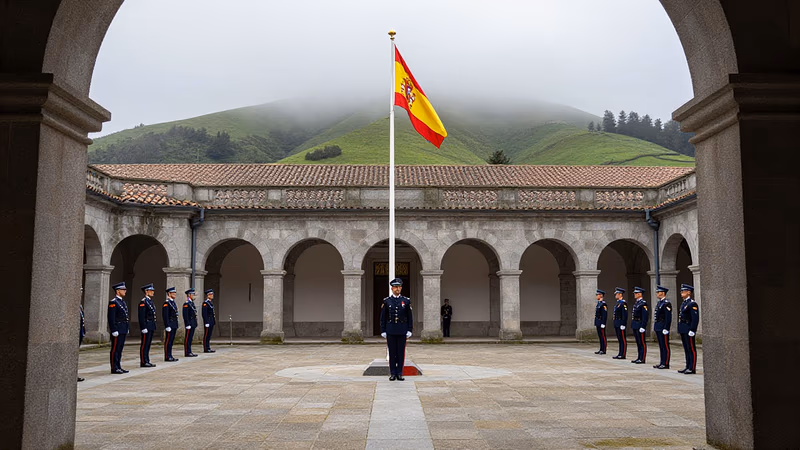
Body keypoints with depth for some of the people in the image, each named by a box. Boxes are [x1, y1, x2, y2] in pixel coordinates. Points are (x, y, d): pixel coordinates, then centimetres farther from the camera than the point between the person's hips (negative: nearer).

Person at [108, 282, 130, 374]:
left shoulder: (122, 302, 18)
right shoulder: (113, 302, -11)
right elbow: (111, 318, -16)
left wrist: (127, 328, 18)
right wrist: (114, 330, -20)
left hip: (123, 330, 9)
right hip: (117, 330, -9)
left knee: (120, 349, 11)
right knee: (115, 349, -3)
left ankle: (118, 367, 16)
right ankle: (114, 368, 0)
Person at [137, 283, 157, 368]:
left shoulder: (150, 301, 17)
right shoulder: (143, 302, -12)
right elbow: (141, 316, -17)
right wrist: (144, 328, -20)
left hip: (151, 326, 9)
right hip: (147, 326, -9)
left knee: (148, 344, 11)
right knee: (144, 344, -4)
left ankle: (147, 361, 16)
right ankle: (143, 362, -1)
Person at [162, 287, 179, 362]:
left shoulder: (173, 302, 16)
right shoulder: (166, 303, -12)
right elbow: (165, 315, -17)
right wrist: (167, 326, -21)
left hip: (174, 325, 9)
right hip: (170, 325, -9)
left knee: (171, 341, 11)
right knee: (168, 341, -5)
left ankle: (170, 356, 15)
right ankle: (167, 357, -2)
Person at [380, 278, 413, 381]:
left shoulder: (406, 301, 4)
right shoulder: (386, 301, 3)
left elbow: (410, 317, 5)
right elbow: (383, 318, 4)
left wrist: (409, 330, -1)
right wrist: (383, 331, 0)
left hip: (402, 331, 0)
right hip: (390, 331, 0)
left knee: (401, 353, 3)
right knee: (392, 353, 3)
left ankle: (400, 373, 11)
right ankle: (393, 373, 10)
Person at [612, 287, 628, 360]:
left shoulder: (623, 303, -14)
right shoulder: (618, 303, 17)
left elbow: (625, 315, -19)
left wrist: (623, 324, -22)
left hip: (620, 324, -10)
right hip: (617, 324, 10)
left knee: (623, 340, -4)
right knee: (620, 340, 12)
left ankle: (623, 355, -2)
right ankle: (620, 354, 17)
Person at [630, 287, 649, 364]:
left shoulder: (643, 303, -14)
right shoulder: (636, 303, 16)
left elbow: (645, 316, -19)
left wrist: (642, 326, -22)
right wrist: (633, 325, 19)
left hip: (640, 326, -9)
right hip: (635, 325, 9)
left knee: (642, 343, -3)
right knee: (638, 343, 13)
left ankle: (642, 359, 0)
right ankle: (639, 358, 19)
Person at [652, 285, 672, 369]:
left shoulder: (666, 303, -14)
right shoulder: (659, 302, 16)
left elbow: (668, 317, -18)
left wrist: (666, 328, -21)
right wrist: (655, 326, 19)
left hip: (663, 328, -10)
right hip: (658, 327, 10)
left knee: (665, 346, -4)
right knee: (661, 346, 13)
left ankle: (666, 364, -1)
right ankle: (662, 362, 19)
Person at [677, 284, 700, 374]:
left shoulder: (692, 304, -13)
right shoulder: (684, 303, 16)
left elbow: (695, 318, -18)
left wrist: (692, 330, -21)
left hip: (688, 330, -9)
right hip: (683, 330, 9)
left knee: (691, 349, -3)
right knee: (686, 349, 13)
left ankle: (692, 368, 0)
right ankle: (688, 367, 19)